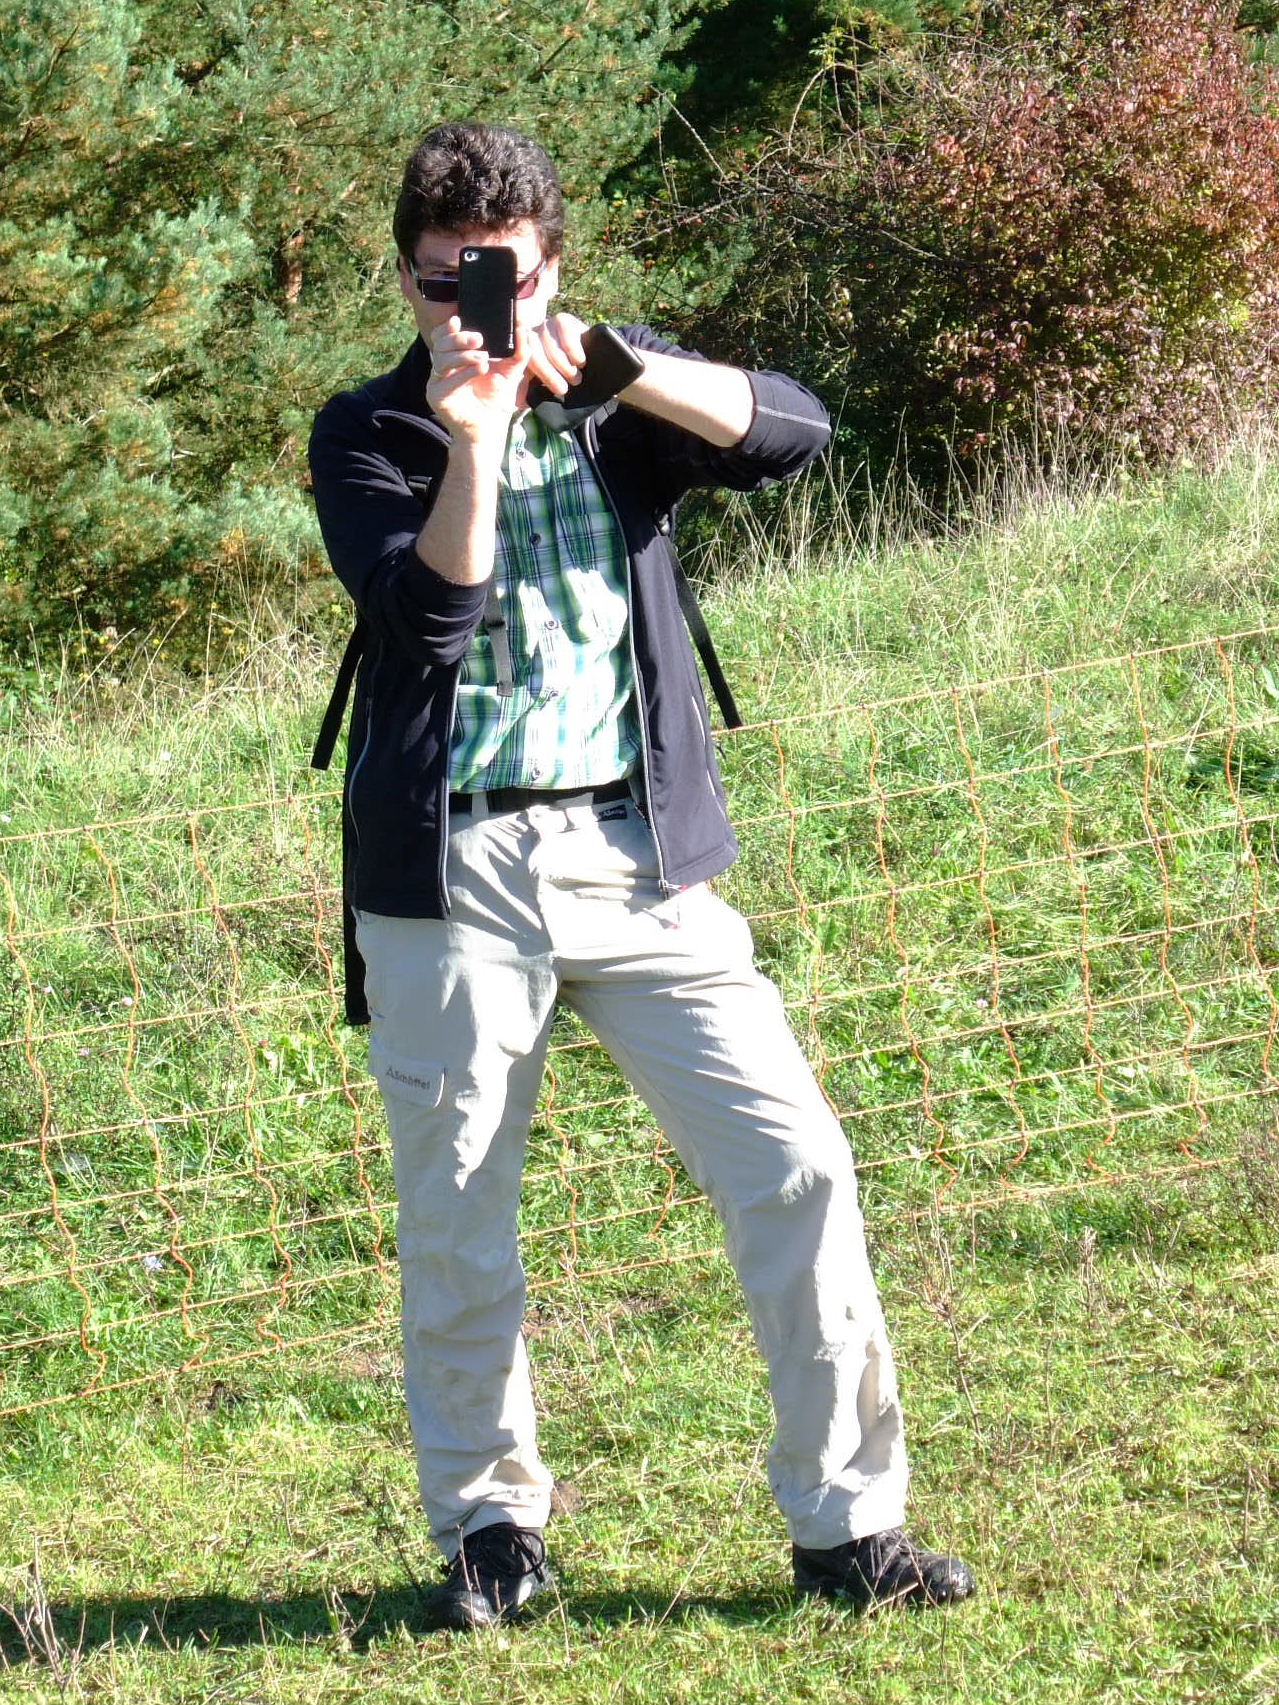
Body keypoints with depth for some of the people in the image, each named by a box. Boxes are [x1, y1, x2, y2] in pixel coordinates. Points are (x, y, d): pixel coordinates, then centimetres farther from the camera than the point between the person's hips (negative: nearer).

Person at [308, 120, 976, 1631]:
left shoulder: (618, 392, 11)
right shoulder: (367, 435, 4)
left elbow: (793, 431, -8)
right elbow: (433, 617, -11)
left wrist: (595, 362, -16)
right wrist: (473, 441, -19)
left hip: (636, 853, 2)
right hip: (451, 869, -1)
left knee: (796, 1166, -7)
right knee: (455, 1219, 4)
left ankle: (846, 1520, 1)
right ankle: (489, 1520, 22)